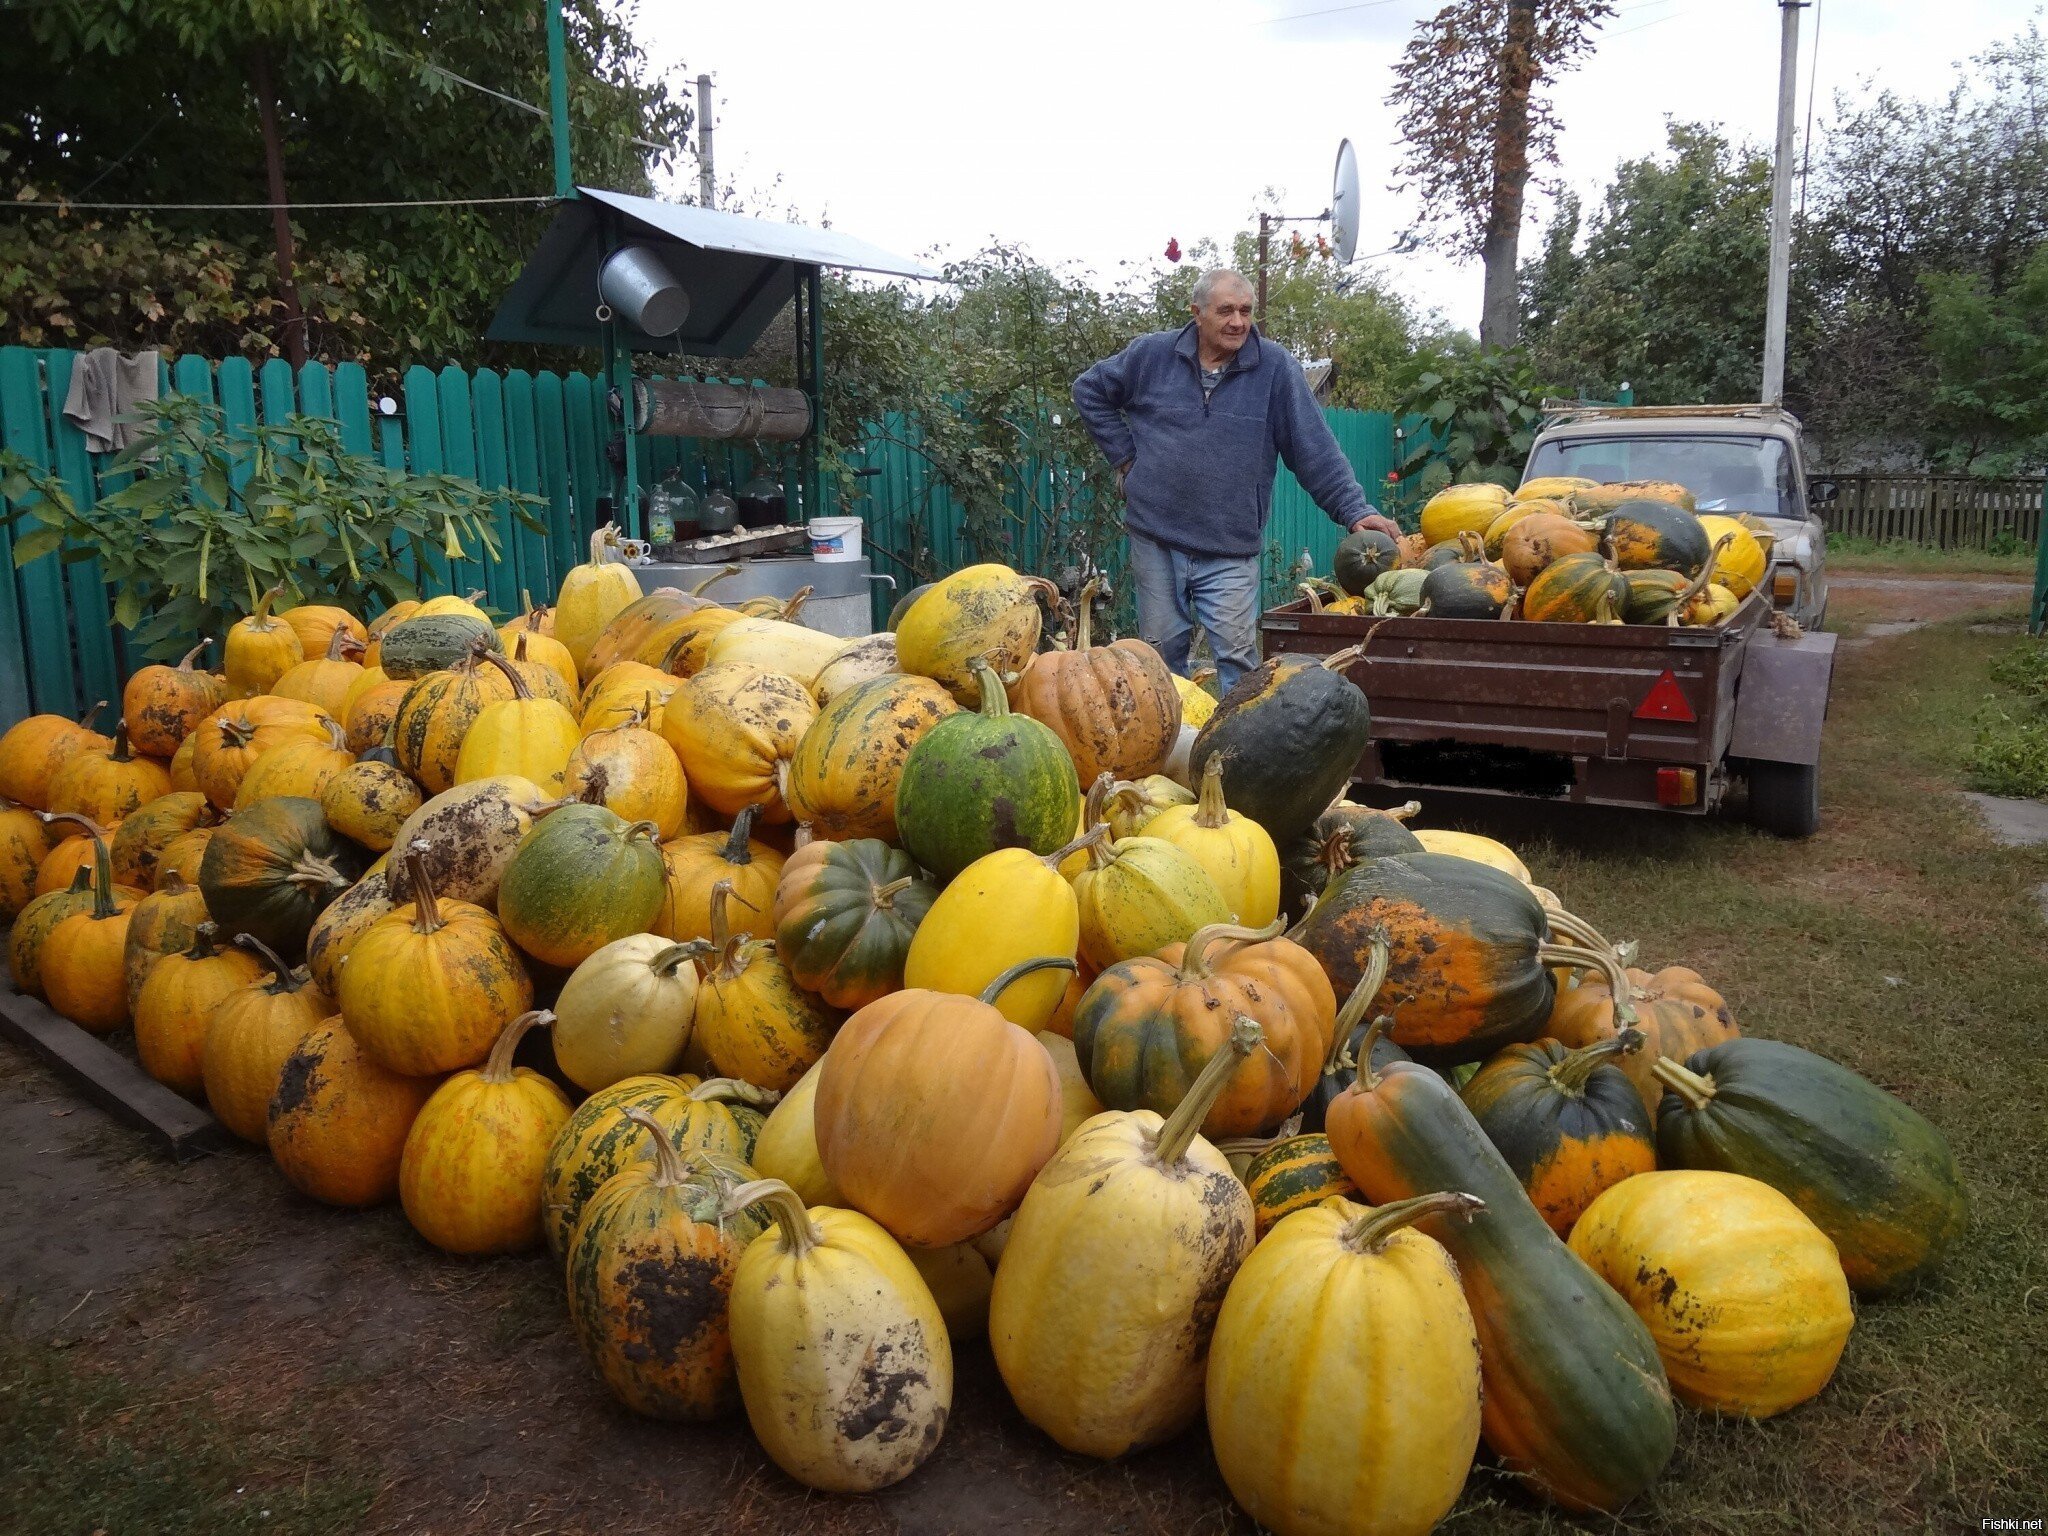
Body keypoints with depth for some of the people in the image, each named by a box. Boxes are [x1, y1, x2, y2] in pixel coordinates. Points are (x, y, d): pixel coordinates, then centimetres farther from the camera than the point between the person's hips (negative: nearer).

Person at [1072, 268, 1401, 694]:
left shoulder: (1276, 369, -3)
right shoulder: (1152, 355, 2)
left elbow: (1316, 451, -3)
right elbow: (1089, 391, 15)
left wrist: (1355, 509, -12)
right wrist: (1124, 454, 7)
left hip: (1232, 551, -2)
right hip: (1155, 540, 2)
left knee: (1237, 657, -6)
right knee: (1162, 654, 10)